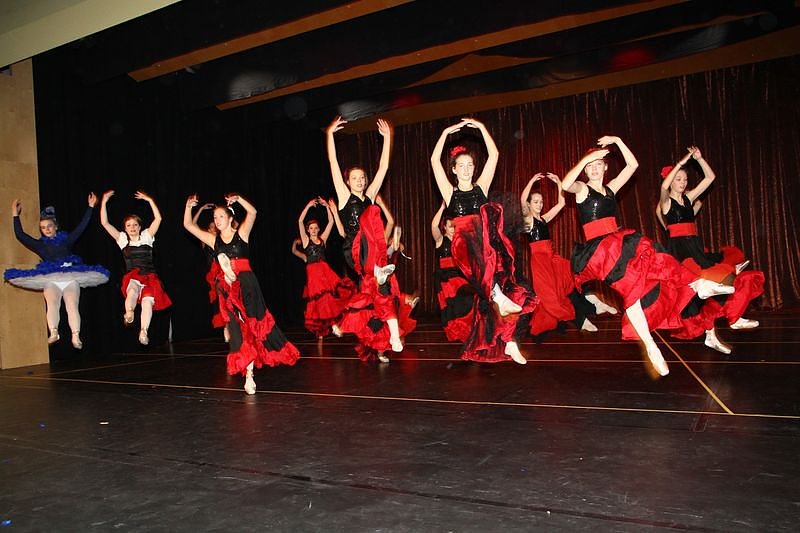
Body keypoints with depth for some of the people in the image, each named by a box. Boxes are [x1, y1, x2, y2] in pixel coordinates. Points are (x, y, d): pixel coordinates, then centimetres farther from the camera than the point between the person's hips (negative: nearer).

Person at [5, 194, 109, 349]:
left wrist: (90, 207, 19)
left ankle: (76, 336, -30)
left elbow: (82, 226, 18)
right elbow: (20, 235, 21)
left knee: (72, 306, -18)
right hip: (50, 281, 1)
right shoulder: (40, 245, 21)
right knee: (52, 304, -25)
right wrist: (15, 215, 22)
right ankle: (53, 333, -39)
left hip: (71, 279, -1)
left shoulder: (66, 240, 19)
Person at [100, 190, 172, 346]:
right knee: (132, 290, -36)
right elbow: (104, 223, 13)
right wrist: (104, 202, 9)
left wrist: (150, 200, 4)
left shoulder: (146, 236, 17)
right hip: (131, 276, 0)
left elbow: (158, 218, 7)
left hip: (149, 276, 0)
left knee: (148, 299, -27)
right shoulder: (122, 239, 18)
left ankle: (143, 332, -37)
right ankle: (129, 313, -61)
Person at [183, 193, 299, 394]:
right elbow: (188, 225, 12)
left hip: (246, 283, -2)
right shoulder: (213, 240, 11)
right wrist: (188, 206, 0)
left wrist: (238, 199, -21)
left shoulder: (241, 234, 3)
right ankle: (248, 375, 3)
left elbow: (252, 212, -13)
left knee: (253, 323, -5)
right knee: (237, 328, 0)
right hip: (226, 287, 3)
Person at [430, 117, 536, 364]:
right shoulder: (450, 192, 14)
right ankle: (497, 295, -39)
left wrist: (481, 127, 13)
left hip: (488, 247, 3)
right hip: (464, 245, -3)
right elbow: (434, 161, 5)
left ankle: (508, 343, -13)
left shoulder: (481, 187, 18)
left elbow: (494, 155, 14)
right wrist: (446, 132, 7)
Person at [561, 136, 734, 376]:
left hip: (618, 242, 7)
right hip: (597, 248, -6)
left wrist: (617, 141, 14)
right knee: (630, 286, -25)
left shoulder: (610, 188, 19)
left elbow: (632, 165, 16)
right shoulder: (582, 189, 3)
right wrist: (586, 158, -19)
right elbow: (565, 184, -21)